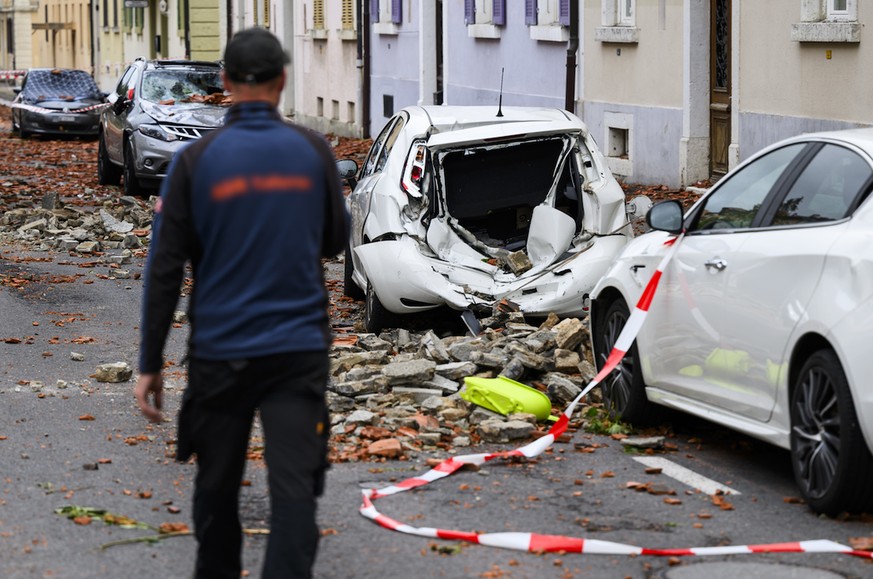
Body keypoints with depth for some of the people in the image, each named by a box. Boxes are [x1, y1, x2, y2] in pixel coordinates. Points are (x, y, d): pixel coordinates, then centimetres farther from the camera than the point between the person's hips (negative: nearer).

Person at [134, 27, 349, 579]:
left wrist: (150, 363, 0)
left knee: (217, 485, 16)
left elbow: (165, 270, -5)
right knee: (294, 487, -4)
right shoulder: (313, 150, -1)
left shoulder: (197, 160, -5)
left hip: (220, 351, 0)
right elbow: (335, 241, 12)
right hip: (299, 347, 0)